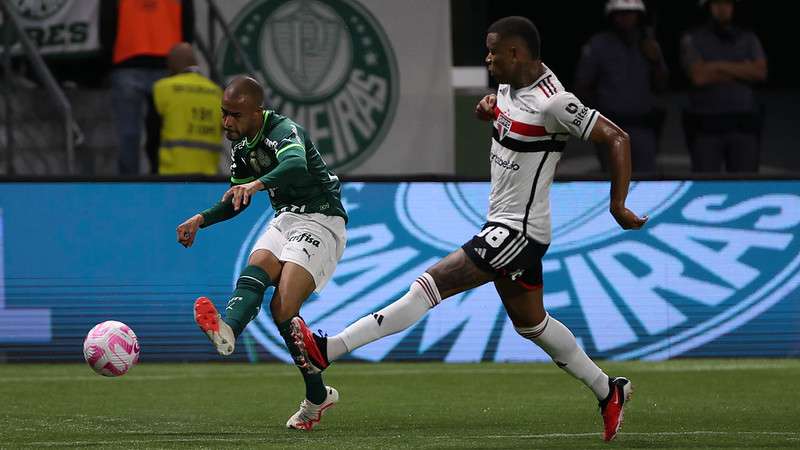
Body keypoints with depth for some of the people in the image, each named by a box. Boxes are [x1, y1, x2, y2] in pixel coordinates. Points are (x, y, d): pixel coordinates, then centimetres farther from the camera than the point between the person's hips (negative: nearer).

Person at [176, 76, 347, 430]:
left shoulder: (283, 131, -19)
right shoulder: (241, 145, 9)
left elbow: (296, 164, -44)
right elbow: (238, 200, 25)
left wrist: (259, 183, -62)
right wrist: (202, 219, 10)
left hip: (321, 222, -7)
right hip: (285, 219, 7)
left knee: (283, 308, -25)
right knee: (257, 267, -28)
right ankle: (227, 331, -51)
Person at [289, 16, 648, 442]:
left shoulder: (553, 103, -22)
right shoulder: (513, 84, 5)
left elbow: (617, 138, -20)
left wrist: (618, 206, -19)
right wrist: (488, 106, 6)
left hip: (518, 232, -11)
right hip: (503, 226, 11)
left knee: (431, 284, -14)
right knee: (529, 322, 20)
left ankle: (329, 349, -18)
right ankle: (609, 391, 30)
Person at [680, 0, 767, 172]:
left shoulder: (749, 40, 12)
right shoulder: (691, 40, 4)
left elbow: (760, 72, -6)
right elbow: (699, 76, -11)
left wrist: (720, 66, -10)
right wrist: (741, 71, -5)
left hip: (743, 126, 2)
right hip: (706, 126, -2)